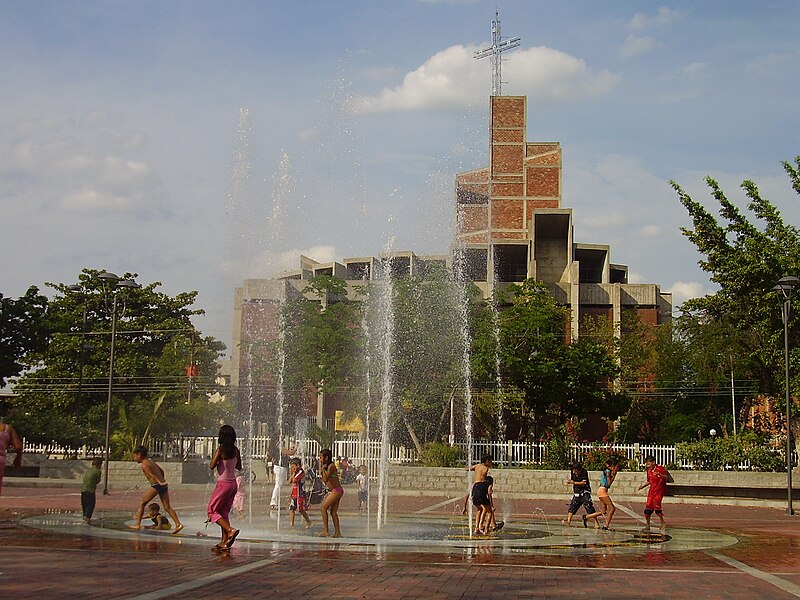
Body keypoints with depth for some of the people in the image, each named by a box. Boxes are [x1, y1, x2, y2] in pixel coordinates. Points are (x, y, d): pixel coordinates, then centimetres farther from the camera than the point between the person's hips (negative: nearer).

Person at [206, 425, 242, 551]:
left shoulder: (221, 450, -14)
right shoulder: (235, 450, 4)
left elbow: (212, 466, -18)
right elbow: (239, 467, 14)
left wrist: (213, 461, 2)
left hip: (223, 484, -7)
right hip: (233, 484, 7)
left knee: (212, 510, 3)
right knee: (224, 513, 13)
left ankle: (231, 530, -16)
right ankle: (224, 542, 9)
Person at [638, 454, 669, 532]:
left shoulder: (660, 469, -9)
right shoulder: (649, 471, 9)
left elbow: (667, 478, -13)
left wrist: (659, 474, -28)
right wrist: (643, 486, 7)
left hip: (659, 491, -6)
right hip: (651, 491, 6)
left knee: (656, 505, -19)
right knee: (648, 507, 1)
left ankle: (663, 523, -6)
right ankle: (648, 525, 13)